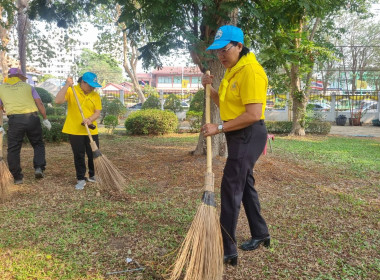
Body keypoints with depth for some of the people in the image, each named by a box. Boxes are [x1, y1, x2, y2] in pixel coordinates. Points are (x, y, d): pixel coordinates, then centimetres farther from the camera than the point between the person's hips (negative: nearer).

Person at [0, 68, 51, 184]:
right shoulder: (27, 86, 14)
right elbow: (39, 104, 6)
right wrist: (45, 119, 12)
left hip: (14, 119, 0)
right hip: (32, 117, 0)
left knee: (13, 149, 9)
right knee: (38, 144, 16)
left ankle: (17, 177, 11)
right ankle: (39, 167, -2)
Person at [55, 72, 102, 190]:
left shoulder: (95, 95, 3)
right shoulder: (71, 91, -7)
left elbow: (97, 112, 0)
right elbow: (58, 101, -22)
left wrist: (90, 119, -20)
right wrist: (67, 85, -26)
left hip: (91, 130, 3)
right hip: (75, 130, -3)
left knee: (93, 154, 8)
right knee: (79, 156, 5)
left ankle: (93, 176, 29)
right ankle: (81, 179, 19)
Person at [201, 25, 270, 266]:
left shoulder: (251, 71, -19)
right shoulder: (233, 70, 13)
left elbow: (253, 114, -26)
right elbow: (225, 104, 18)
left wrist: (219, 128, -23)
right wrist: (210, 88, 2)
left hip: (248, 136, -10)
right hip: (238, 136, 10)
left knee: (230, 190, -9)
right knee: (245, 184, 18)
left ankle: (228, 251, 3)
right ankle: (261, 234, 36)